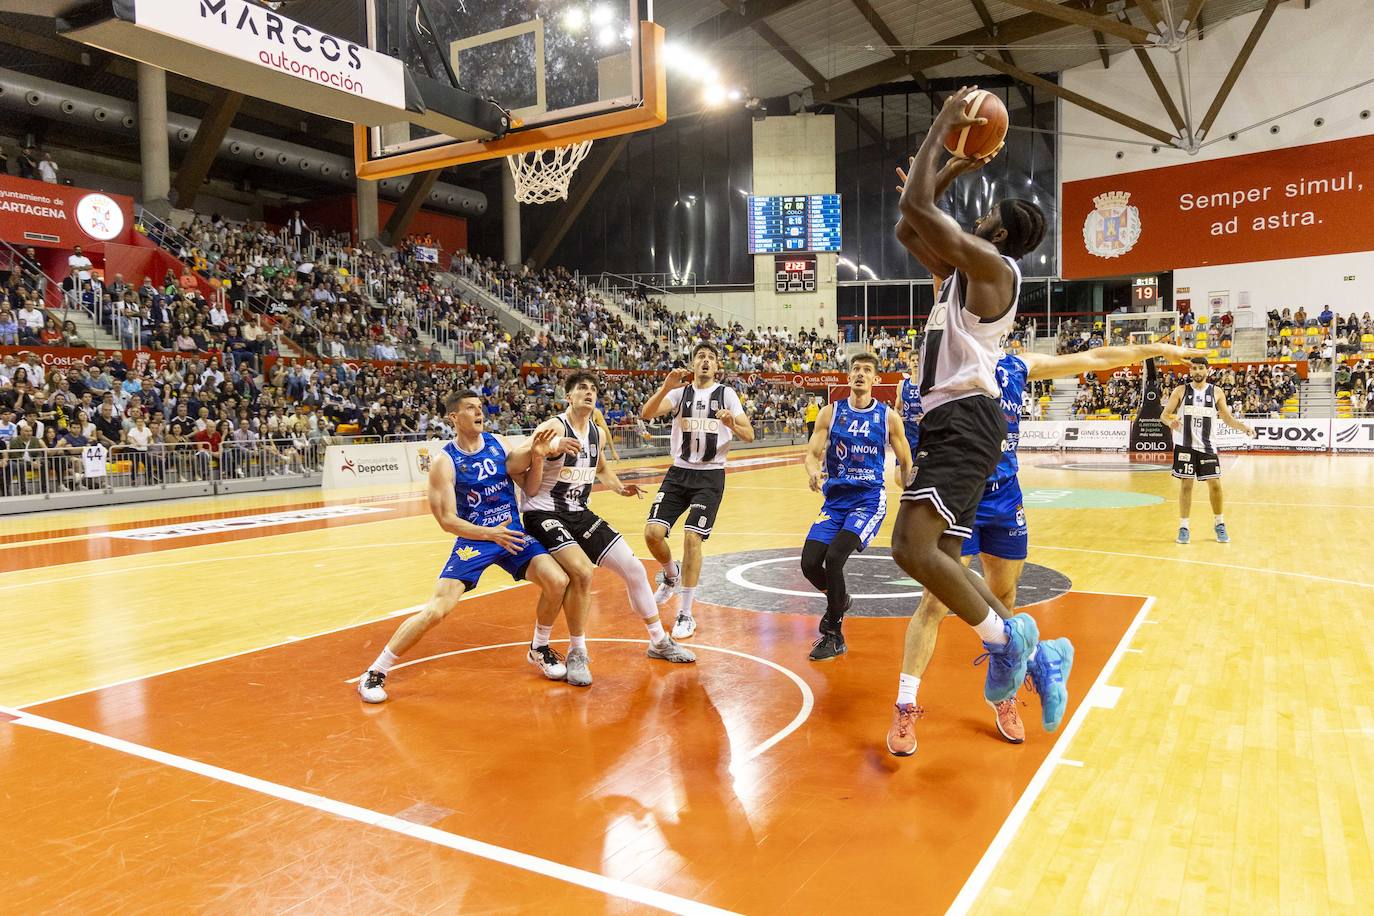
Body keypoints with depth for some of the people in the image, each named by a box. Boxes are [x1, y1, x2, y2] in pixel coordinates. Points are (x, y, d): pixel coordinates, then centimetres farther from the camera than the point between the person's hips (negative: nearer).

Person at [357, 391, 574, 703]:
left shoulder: (500, 443, -1)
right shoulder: (445, 463, -12)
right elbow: (447, 520, -14)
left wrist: (536, 457, -18)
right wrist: (491, 533, -25)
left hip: (513, 533, 4)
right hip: (473, 539, -4)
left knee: (557, 581, -14)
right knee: (436, 610, -13)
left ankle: (539, 649, 13)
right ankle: (375, 673, 5)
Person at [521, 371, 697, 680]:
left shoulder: (598, 433, 4)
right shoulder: (551, 429, -18)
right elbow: (530, 490, -22)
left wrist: (619, 488, 7)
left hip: (579, 513, 7)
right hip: (544, 514, -7)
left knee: (633, 568, 4)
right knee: (582, 572, -30)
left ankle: (660, 642, 22)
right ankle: (577, 652, -7)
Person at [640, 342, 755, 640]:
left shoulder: (726, 393, 0)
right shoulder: (679, 390, 4)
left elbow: (749, 436, -2)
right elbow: (646, 415, -11)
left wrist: (732, 425, -23)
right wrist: (665, 387, -25)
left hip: (710, 476, -2)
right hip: (679, 472, 2)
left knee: (692, 538, -12)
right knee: (653, 532, -10)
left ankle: (685, 614, 1)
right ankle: (671, 575, 24)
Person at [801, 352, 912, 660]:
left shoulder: (888, 417, 1)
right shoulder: (830, 412, 4)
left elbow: (905, 462, 9)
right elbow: (812, 453, -2)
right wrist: (814, 472, -24)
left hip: (869, 499, -3)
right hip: (835, 499, 3)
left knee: (834, 558, -22)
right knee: (809, 563, -8)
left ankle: (833, 635, -3)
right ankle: (839, 600, 27)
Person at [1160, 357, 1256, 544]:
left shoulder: (1216, 392, 3)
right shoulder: (1180, 391, 0)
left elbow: (1227, 419, 7)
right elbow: (1164, 414, -1)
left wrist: (1243, 426, -12)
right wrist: (1170, 422, -24)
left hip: (1207, 446, 1)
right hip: (1185, 445, -1)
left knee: (1215, 484, 2)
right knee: (1186, 484, 0)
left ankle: (1219, 524, 20)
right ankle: (1183, 527, 8)